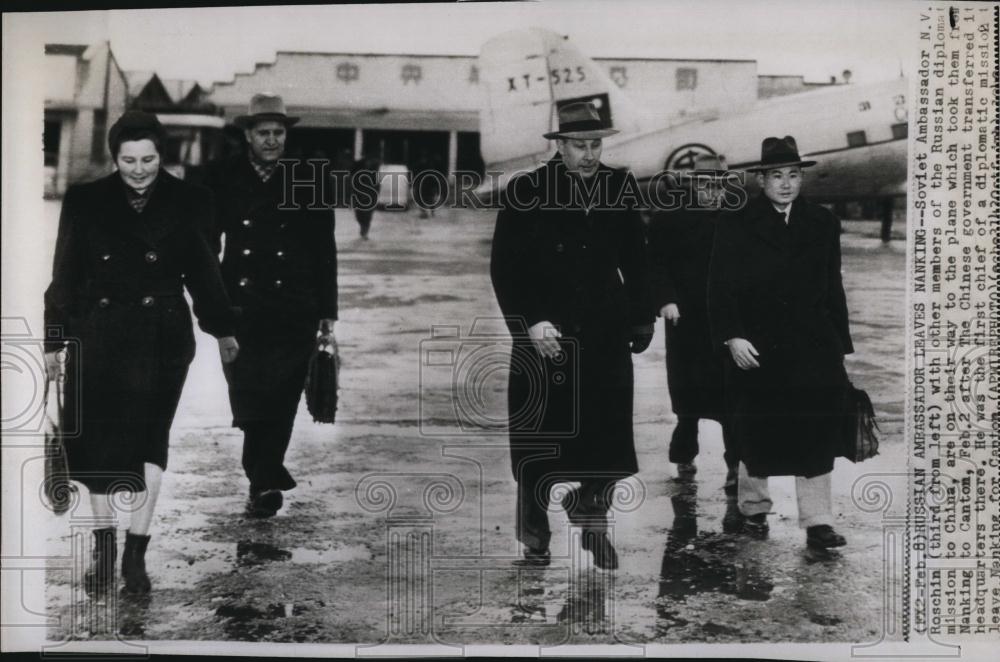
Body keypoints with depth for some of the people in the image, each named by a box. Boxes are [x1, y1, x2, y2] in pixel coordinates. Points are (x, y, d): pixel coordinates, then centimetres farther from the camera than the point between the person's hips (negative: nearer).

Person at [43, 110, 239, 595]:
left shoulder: (187, 203, 0)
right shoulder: (85, 202, 1)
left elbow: (202, 270, 11)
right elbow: (65, 276, 5)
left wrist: (221, 328, 17)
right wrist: (54, 341, 3)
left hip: (161, 337, -1)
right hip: (97, 334, 1)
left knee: (147, 439, -6)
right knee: (97, 441, 5)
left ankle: (136, 552, 3)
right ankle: (104, 548, 21)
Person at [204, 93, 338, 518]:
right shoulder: (222, 179, 6)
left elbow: (325, 252, 8)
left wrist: (327, 313, 5)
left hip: (294, 312, 0)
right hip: (240, 308, 1)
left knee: (280, 399, -5)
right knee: (247, 399, -1)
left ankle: (264, 482, 6)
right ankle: (269, 475, 20)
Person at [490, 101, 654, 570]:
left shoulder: (620, 188, 5)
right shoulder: (525, 192, -4)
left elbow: (635, 260, 11)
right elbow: (504, 268, -5)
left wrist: (641, 318, 4)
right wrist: (529, 323, -14)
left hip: (605, 339, 2)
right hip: (543, 338, -2)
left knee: (609, 443, 2)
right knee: (536, 449, 6)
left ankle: (590, 513, 30)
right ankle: (534, 540, 25)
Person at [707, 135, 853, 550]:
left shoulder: (823, 224, 9)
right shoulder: (736, 226, 1)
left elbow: (832, 287, 11)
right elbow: (721, 290, -3)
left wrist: (839, 344, 9)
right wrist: (732, 337, -14)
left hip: (814, 350, 2)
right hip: (756, 350, -2)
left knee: (817, 436, -3)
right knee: (756, 437, 9)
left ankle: (817, 523, 4)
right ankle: (754, 509, 28)